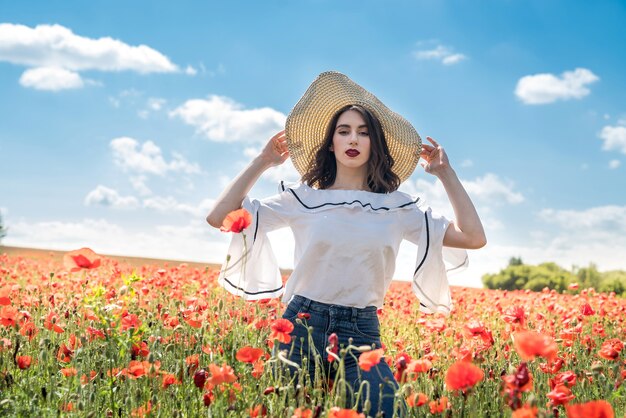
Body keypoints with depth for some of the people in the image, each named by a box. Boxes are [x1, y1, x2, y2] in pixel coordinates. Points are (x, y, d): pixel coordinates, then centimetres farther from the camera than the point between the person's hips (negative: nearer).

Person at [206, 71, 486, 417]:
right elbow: (219, 217, -1)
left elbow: (474, 238, 1)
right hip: (301, 326, 0)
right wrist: (262, 162, 2)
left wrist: (445, 173, 4)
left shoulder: (397, 207, 6)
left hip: (361, 333, 0)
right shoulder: (303, 199, 3)